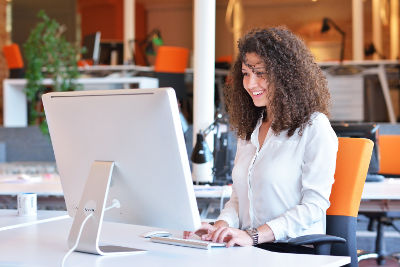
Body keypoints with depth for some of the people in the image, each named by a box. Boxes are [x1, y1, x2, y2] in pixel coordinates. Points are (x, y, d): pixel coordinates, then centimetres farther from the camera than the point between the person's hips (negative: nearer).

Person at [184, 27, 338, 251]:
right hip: (250, 252, 6)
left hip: (296, 253, -6)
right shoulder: (249, 128, 19)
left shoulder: (314, 128, -4)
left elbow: (314, 206, -11)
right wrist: (222, 226, -2)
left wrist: (254, 235, -20)